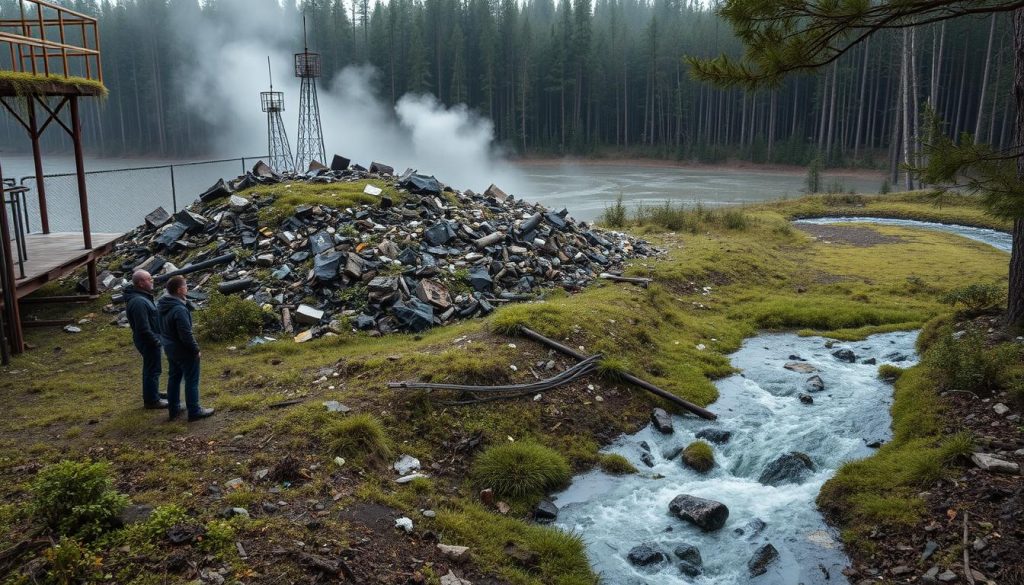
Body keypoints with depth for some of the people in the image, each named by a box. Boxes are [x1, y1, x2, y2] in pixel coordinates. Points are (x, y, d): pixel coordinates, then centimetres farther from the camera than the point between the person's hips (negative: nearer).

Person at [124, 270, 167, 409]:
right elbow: (144, 328, -28)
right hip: (148, 341, -10)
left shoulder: (142, 296, 5)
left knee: (150, 368, 24)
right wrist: (155, 341, -18)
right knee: (153, 370, 1)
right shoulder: (139, 302, -28)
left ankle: (152, 392, 40)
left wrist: (156, 338, 17)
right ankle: (152, 400, 13)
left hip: (150, 339, 10)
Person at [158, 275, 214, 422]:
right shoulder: (179, 310, -30)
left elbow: (163, 327, 10)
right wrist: (196, 350, -15)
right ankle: (194, 411, 14)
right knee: (191, 380, 5)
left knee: (174, 377, 20)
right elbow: (186, 334, -26)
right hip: (183, 350, -9)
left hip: (169, 348, 9)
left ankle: (173, 409, 31)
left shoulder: (162, 304, -1)